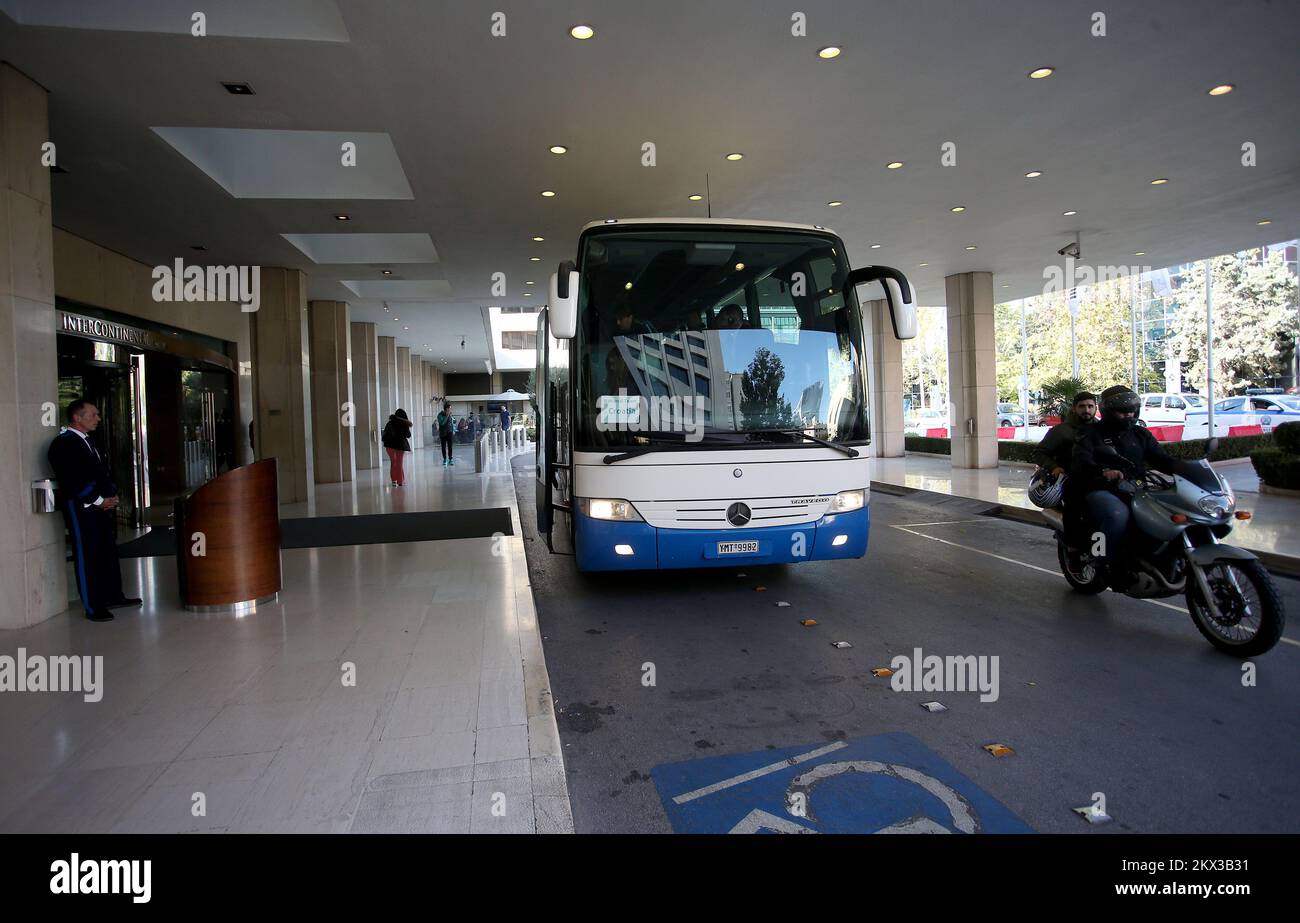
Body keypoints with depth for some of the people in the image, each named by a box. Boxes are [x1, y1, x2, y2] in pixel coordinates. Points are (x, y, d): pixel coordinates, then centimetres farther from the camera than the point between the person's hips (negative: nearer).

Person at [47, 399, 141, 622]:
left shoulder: (88, 441, 16)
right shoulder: (62, 444, -11)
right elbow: (71, 481, -18)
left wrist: (112, 496, 5)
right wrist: (98, 501, -15)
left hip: (103, 506, 9)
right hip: (82, 509, -9)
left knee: (109, 551, 14)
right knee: (87, 556, -1)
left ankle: (113, 596, 25)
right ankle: (93, 607, 6)